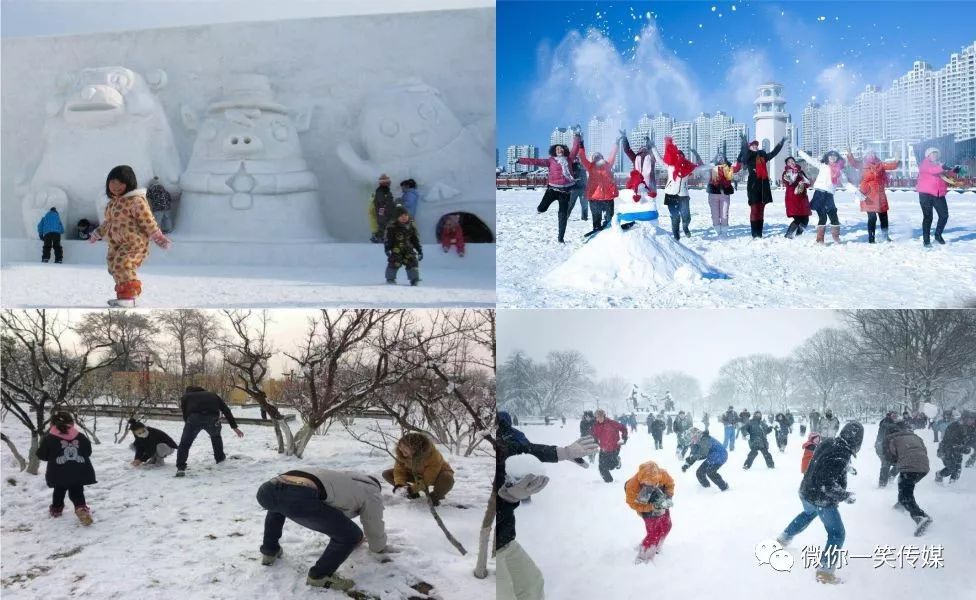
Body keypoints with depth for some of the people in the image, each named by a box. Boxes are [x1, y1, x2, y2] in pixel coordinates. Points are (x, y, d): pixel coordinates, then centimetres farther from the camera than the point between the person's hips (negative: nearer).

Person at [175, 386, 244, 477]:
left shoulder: (186, 396, 33)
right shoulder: (213, 395, 37)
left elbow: (185, 413, 22)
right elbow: (226, 410, 29)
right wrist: (234, 427, 27)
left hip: (194, 418, -2)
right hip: (212, 418, 2)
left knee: (185, 443, 11)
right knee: (216, 436, 33)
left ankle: (181, 468, 0)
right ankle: (220, 458, 41)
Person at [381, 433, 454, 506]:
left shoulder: (434, 456, -39)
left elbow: (428, 479, -34)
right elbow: (399, 469, -14)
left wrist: (413, 489, -40)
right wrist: (399, 483, -32)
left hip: (437, 473, -5)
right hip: (416, 475, 5)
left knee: (447, 479, -43)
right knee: (387, 474, -9)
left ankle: (434, 497, -10)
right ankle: (414, 494, 2)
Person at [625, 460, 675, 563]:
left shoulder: (662, 474, -30)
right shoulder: (632, 485, -37)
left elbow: (670, 484, -7)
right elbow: (633, 503, -24)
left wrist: (667, 496, -22)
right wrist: (652, 506, -32)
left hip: (663, 506, 5)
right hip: (649, 511, -5)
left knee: (666, 527, 22)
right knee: (653, 534, -7)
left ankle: (655, 548, 48)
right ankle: (643, 558, 14)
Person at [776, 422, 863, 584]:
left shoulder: (828, 443, -5)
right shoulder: (841, 456, -30)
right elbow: (828, 484, -32)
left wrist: (847, 468, 15)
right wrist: (845, 496, -21)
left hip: (806, 492, 8)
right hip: (822, 500, -8)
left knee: (808, 514, 38)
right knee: (837, 534, 5)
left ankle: (784, 538, 49)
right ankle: (825, 571, 3)